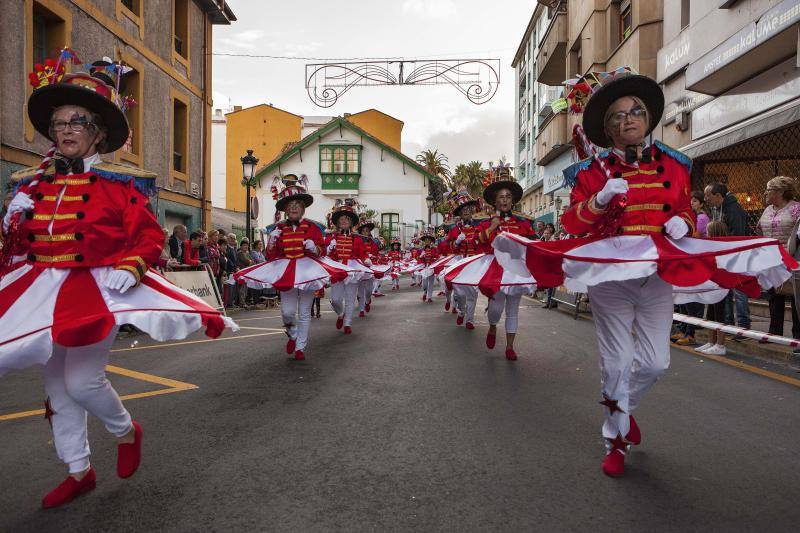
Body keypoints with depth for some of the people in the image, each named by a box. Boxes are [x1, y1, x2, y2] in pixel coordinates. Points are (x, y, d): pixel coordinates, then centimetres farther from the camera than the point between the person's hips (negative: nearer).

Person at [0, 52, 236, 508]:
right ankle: (79, 472, 31)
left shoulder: (120, 182, -3)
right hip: (44, 288, 6)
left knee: (82, 381, -11)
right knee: (58, 386, 13)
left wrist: (130, 268, -21)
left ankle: (126, 431, 23)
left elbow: (150, 237, -5)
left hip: (98, 287, -6)